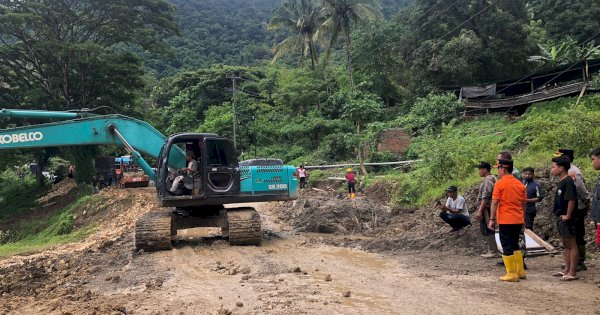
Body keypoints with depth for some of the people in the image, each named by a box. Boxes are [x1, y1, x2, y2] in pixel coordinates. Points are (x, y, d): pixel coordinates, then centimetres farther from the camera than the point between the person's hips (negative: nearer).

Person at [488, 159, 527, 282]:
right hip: (518, 220, 7)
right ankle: (520, 272, 20)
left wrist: (492, 219, -8)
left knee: (507, 247, 0)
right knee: (515, 245, 18)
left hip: (505, 221, -6)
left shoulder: (500, 183, -10)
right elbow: (524, 204, 14)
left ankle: (512, 274, 1)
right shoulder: (520, 184, 9)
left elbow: (495, 203, -12)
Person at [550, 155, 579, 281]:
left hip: (566, 219, -10)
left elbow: (572, 200, -24)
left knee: (571, 245, -2)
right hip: (560, 218, 10)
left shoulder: (568, 182, -17)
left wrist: (567, 216, -19)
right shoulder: (561, 182, 12)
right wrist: (560, 216, 15)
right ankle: (567, 269, 24)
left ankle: (572, 272, 2)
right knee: (565, 245, 15)